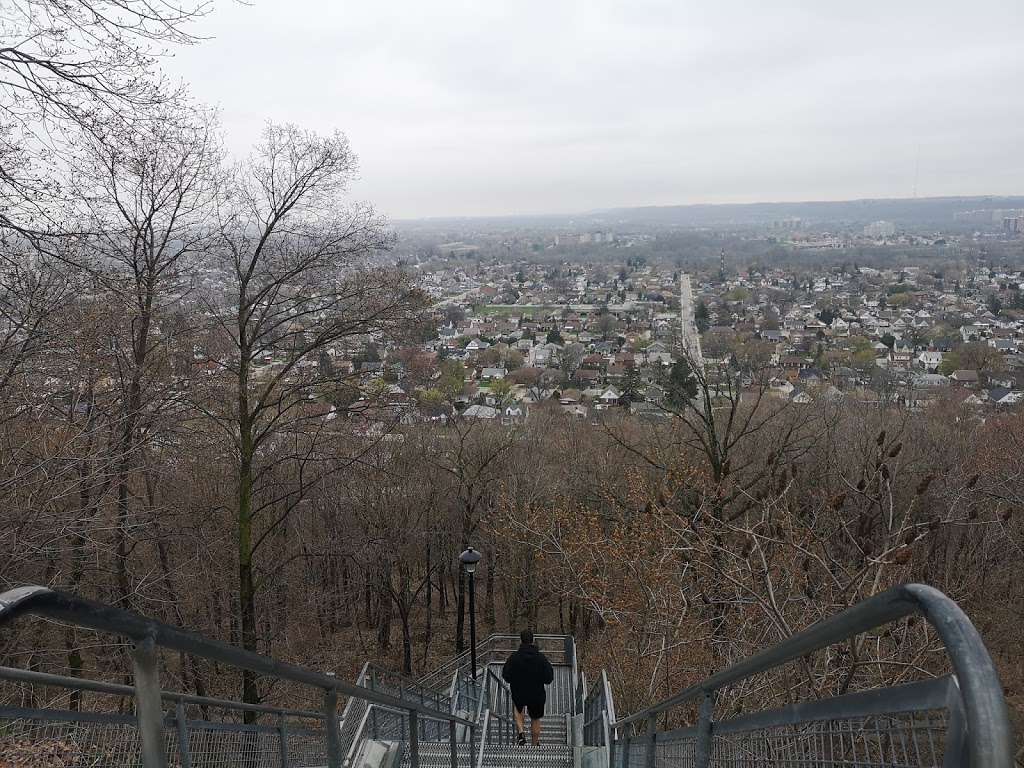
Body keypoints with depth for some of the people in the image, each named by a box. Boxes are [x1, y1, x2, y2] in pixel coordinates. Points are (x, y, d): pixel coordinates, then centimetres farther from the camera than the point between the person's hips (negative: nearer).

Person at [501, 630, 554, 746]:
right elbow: (548, 679, -9)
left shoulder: (514, 657, -15)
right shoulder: (541, 658, -13)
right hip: (537, 695, 0)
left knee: (518, 709, 31)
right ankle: (535, 745, 31)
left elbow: (506, 677, -10)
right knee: (535, 719, 20)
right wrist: (549, 667, 8)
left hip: (518, 694, 0)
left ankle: (521, 731, 10)